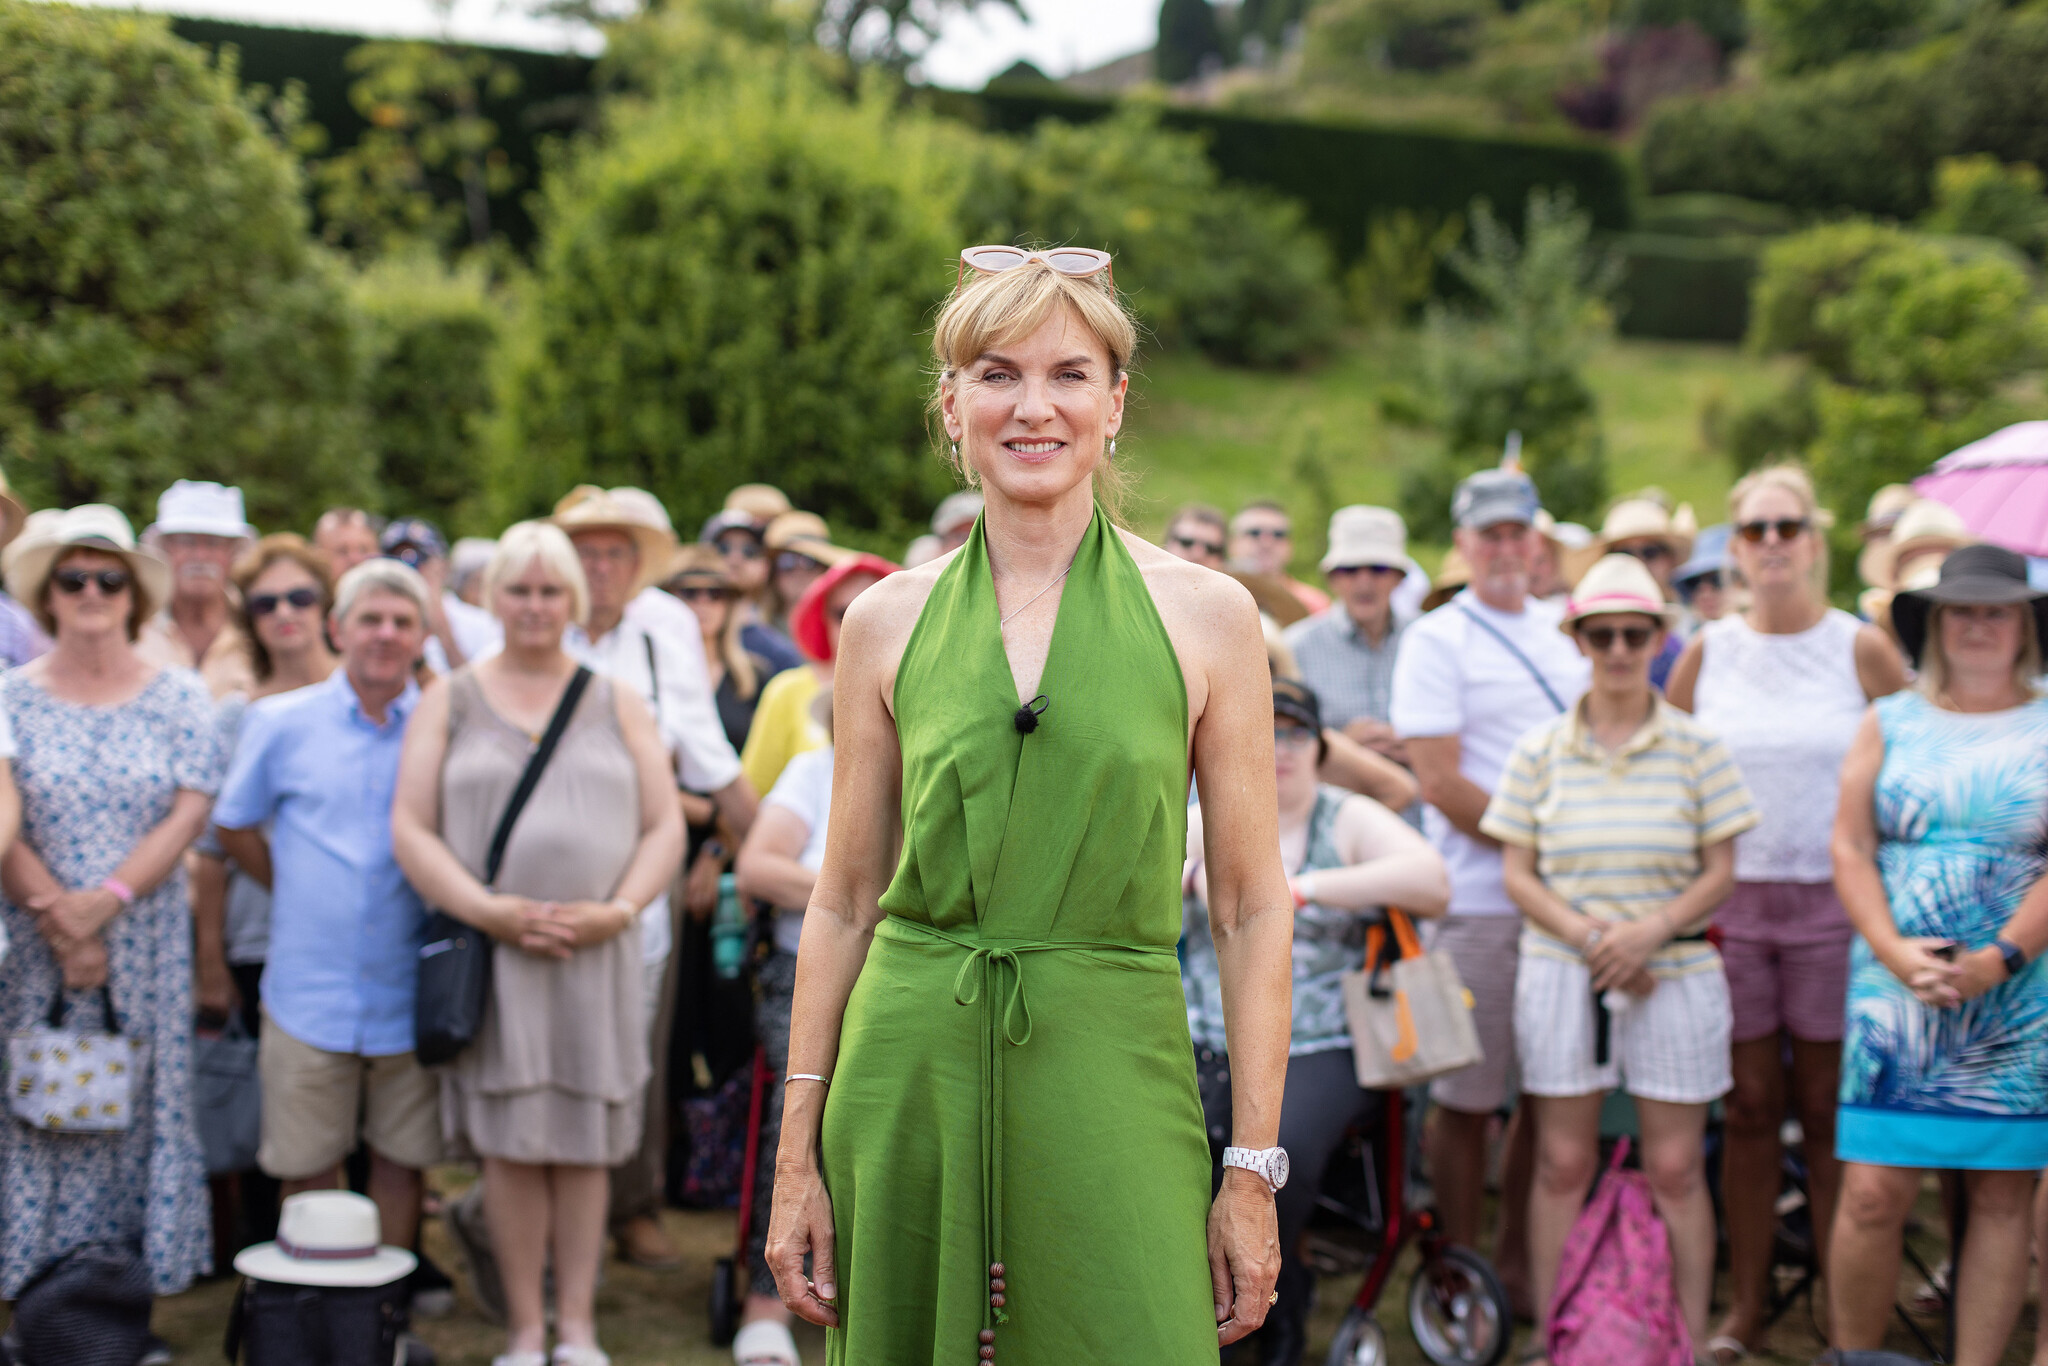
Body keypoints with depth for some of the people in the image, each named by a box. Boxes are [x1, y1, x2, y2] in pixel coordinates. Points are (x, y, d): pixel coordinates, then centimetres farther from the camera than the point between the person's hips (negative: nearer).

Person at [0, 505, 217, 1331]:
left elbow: (189, 813, -3)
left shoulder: (180, 697, 5)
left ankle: (138, 1288, 10)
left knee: (143, 1104, 2)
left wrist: (106, 900, -14)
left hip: (145, 944, 1)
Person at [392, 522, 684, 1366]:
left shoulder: (617, 703, 13)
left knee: (585, 1143, 5)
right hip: (489, 950, -1)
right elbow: (410, 829, 1)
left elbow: (664, 827, 8)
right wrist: (488, 909, -12)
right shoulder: (451, 701, 9)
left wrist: (616, 911, -9)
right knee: (510, 1143, 0)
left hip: (597, 952, 1)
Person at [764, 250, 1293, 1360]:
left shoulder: (1204, 614, 0)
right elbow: (844, 902, 8)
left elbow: (1252, 907, 1)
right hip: (911, 1072, 2)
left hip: (1111, 1079, -1)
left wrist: (1254, 1170, -3)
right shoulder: (888, 620, 4)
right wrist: (797, 1155, 5)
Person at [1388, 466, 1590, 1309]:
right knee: (1466, 1095, -1)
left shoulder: (1565, 631, 15)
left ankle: (1518, 1257, 23)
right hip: (1480, 899, -6)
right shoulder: (1437, 640, -4)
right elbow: (1441, 782, -11)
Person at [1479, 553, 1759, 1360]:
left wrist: (1650, 931, -15)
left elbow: (1720, 872, 1)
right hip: (1561, 972, 1)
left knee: (1676, 1169, 2)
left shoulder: (1696, 748, 3)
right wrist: (1586, 935, -13)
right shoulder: (1541, 751, 5)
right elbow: (1517, 873, 3)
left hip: (1674, 975, -1)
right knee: (1562, 1164, 3)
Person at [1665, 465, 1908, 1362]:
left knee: (1829, 1110, 3)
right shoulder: (1707, 652, 6)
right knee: (1750, 1106, 7)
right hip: (1731, 901, 2)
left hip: (1833, 904, -2)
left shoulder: (1862, 650, 0)